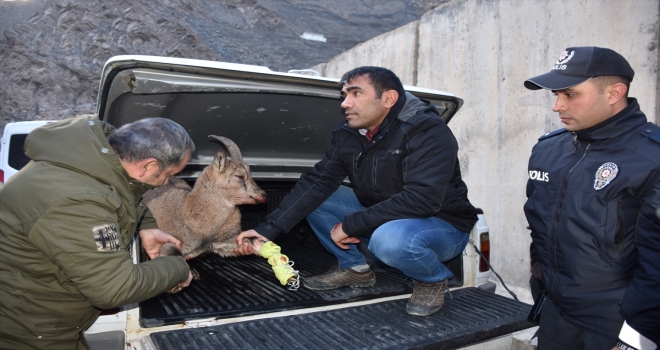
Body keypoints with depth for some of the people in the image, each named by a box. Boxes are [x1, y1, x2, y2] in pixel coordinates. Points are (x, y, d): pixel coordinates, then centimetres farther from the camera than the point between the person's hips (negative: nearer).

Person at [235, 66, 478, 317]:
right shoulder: (347, 135, -3)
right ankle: (354, 268, 10)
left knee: (390, 238, -39)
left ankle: (433, 279, -6)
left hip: (443, 226, -6)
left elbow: (422, 199, -32)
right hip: (380, 219, 6)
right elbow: (317, 182, -8)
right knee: (313, 199, -4)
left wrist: (350, 225, -27)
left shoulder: (428, 131, -23)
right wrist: (268, 230, -19)